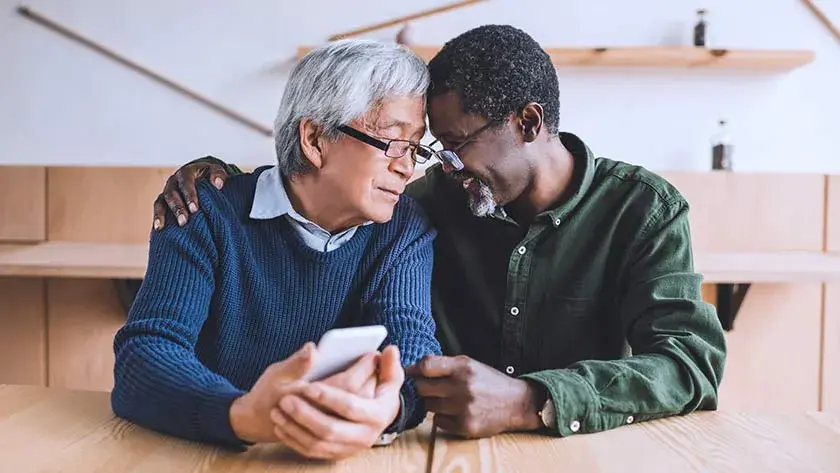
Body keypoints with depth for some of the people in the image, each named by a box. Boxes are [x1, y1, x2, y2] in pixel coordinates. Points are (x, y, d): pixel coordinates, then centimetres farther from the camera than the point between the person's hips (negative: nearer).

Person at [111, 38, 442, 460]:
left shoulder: (406, 229, -1)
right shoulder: (208, 213, -9)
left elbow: (411, 341, -14)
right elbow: (144, 353, -18)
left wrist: (388, 406, -37)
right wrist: (243, 416, -38)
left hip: (349, 456, 2)